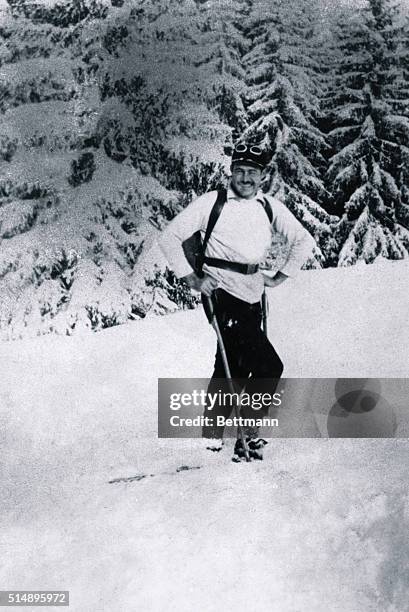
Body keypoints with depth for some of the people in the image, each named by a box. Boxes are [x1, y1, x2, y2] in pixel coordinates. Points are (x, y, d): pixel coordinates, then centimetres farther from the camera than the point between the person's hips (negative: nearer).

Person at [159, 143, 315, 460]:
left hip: (252, 298, 5)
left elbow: (304, 240, 16)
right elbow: (170, 237, -1)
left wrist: (280, 277, 9)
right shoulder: (212, 202, -4)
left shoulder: (270, 207, 8)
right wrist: (192, 279, -7)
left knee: (232, 368, 12)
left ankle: (212, 437, 25)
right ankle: (250, 434, 2)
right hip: (222, 293, -5)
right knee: (269, 366, -13)